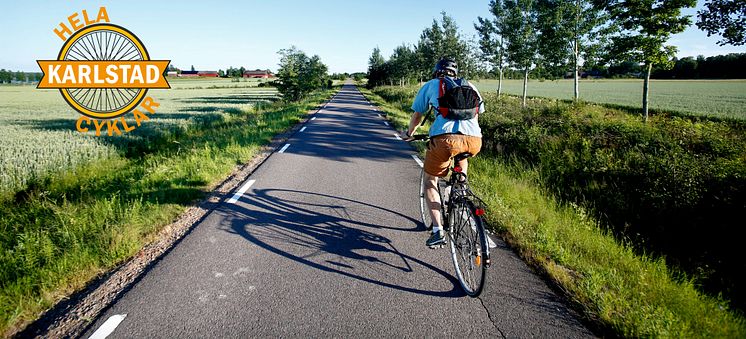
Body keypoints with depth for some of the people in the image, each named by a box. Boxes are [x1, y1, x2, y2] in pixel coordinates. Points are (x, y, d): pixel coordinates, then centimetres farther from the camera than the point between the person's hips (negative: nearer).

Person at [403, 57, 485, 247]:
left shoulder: (431, 85, 20)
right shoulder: (470, 87, 28)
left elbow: (417, 115, 26)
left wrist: (409, 134, 45)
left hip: (446, 138, -3)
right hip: (475, 141, 4)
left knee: (430, 181, 16)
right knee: (462, 157, 41)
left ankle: (438, 231, 5)